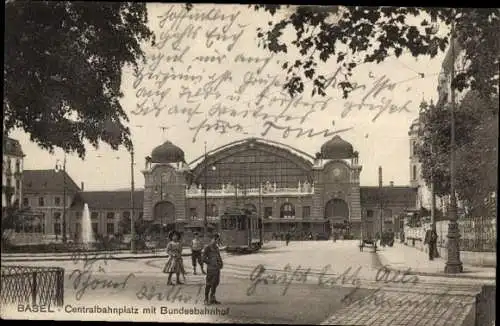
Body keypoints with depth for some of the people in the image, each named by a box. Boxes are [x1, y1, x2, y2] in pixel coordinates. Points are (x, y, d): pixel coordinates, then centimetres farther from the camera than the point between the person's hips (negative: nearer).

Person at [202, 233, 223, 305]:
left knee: (215, 283, 12)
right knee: (209, 284, -2)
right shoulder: (207, 247, -9)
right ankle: (206, 299, 7)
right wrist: (212, 263, -14)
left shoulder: (216, 247, 15)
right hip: (211, 269, -8)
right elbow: (204, 258, -13)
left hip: (217, 269, 8)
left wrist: (221, 263, 8)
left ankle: (212, 299, 22)